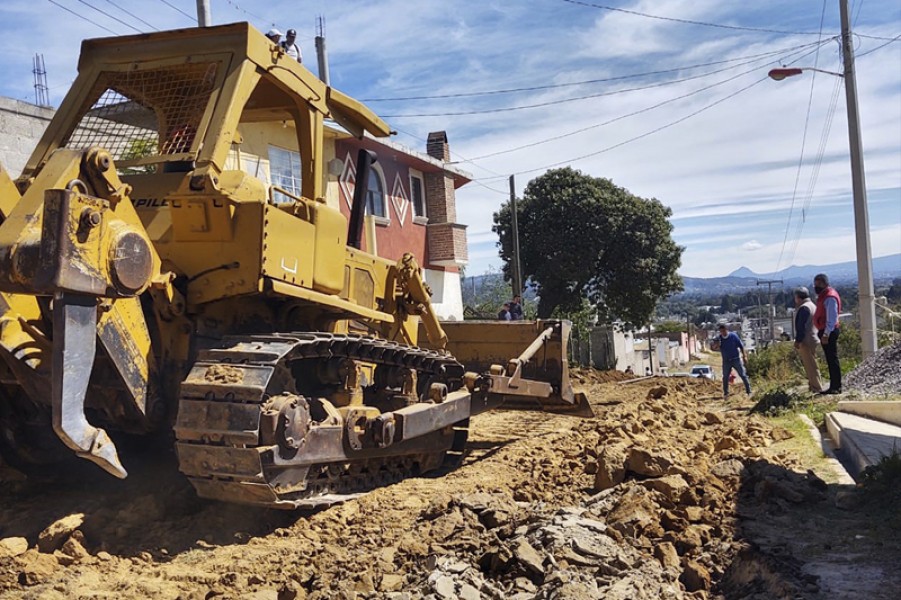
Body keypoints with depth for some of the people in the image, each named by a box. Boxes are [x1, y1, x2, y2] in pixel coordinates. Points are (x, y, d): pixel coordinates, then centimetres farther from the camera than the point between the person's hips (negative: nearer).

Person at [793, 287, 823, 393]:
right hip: (811, 340, 11)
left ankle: (817, 388, -6)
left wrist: (798, 340, -19)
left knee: (810, 365, -7)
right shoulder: (812, 305, 17)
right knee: (810, 364, 16)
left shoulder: (804, 308, -16)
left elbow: (801, 326, -20)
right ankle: (813, 385, 22)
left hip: (806, 341, -11)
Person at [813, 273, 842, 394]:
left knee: (832, 359, -7)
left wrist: (826, 334, -25)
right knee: (830, 359, 13)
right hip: (825, 332, 10)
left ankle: (836, 387, -4)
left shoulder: (830, 297, -15)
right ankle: (834, 386, 19)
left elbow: (832, 318, -21)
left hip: (829, 332, -10)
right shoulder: (823, 296, 17)